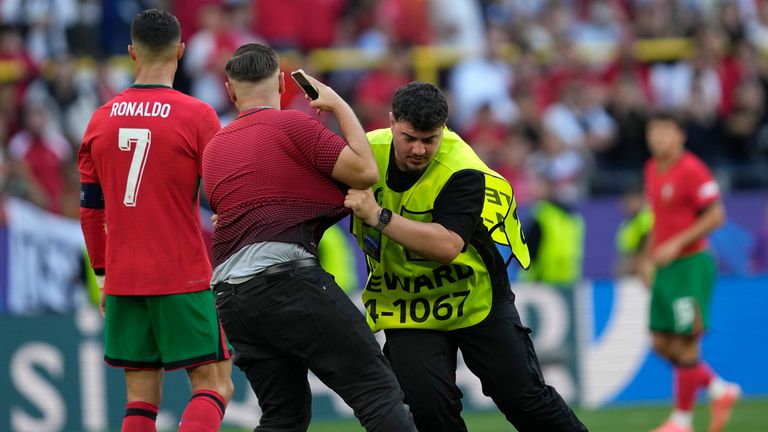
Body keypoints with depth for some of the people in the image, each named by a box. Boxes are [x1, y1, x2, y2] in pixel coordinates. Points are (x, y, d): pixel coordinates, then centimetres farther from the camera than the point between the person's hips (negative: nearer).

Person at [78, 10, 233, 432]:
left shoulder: (102, 119, 7)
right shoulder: (196, 116, -7)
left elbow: (90, 209, 13)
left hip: (123, 281, 5)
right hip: (184, 279, -4)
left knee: (141, 397, 9)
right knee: (213, 385, 1)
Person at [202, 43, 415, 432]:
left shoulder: (213, 150, 21)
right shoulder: (291, 125, 0)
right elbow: (365, 171, -4)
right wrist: (340, 106, 8)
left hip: (228, 292, 7)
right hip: (286, 278, -7)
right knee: (378, 392, -7)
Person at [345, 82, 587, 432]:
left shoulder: (463, 174, -27)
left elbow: (448, 246, -41)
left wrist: (379, 217, -43)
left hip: (476, 299, -3)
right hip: (406, 307, 3)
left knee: (522, 395, 0)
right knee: (428, 402, -17)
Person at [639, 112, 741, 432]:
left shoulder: (691, 170, -14)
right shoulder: (652, 169, 11)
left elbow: (716, 215, -17)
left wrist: (676, 244, -21)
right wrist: (648, 257, 16)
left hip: (691, 265, -9)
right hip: (665, 269, 9)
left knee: (685, 343, -5)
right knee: (662, 344, 8)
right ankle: (720, 391, 22)